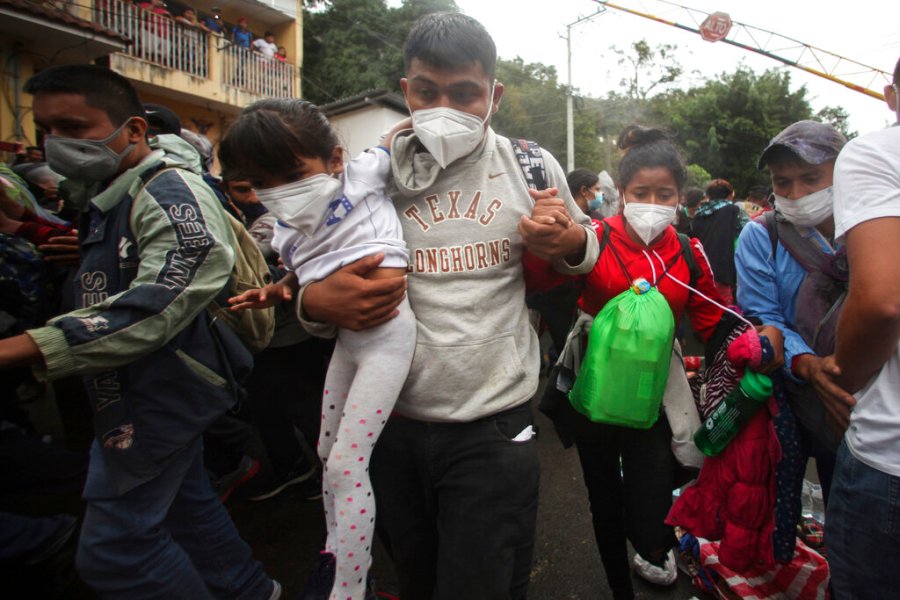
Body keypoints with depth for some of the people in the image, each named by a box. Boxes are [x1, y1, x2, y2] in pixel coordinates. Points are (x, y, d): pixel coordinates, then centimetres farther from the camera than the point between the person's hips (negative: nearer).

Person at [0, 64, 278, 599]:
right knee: (181, 498, 22)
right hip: (135, 390, 10)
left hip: (160, 390, -10)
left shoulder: (171, 195, -21)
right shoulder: (108, 196, 11)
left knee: (112, 552, -2)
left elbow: (153, 308, -33)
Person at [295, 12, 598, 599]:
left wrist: (568, 242, -12)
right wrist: (316, 303, -19)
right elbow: (316, 288, 6)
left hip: (493, 429, -2)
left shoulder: (533, 169, -3)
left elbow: (587, 252, 13)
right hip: (393, 424, 3)